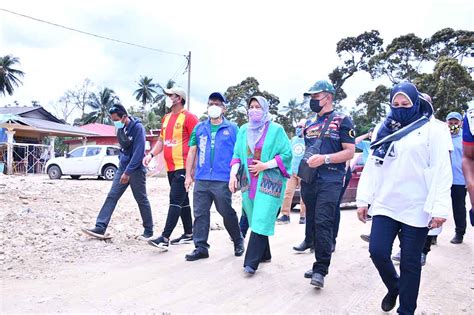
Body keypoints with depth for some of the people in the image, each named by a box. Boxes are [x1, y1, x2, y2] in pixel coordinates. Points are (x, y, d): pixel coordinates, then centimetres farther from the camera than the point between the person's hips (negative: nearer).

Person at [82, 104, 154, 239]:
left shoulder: (138, 127, -16)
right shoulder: (120, 129, 7)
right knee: (111, 196, 1)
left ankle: (149, 231, 16)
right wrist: (123, 168, 10)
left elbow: (139, 152, -21)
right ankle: (100, 228, 3)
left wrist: (128, 172, -22)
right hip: (123, 167, 7)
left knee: (142, 200, 2)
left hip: (136, 169, -7)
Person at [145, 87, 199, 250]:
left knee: (175, 201, -9)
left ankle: (165, 238, -9)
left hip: (183, 167, -8)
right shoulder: (166, 118, 16)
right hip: (170, 167, 8)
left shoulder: (188, 117, -8)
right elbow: (161, 140, 21)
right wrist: (151, 154, 5)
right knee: (182, 201, 14)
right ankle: (188, 234, 23)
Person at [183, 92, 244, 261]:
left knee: (227, 213, 6)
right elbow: (192, 152, 12)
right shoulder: (199, 128, 11)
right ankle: (201, 247, 15)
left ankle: (238, 241, 28)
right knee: (200, 213, 5)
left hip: (222, 180, -3)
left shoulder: (232, 128, 2)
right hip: (201, 179, 3)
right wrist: (188, 175, 8)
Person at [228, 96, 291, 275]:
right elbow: (237, 155, 11)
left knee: (261, 221, -10)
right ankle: (264, 255, 27)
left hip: (269, 183, -5)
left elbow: (286, 154, -5)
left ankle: (251, 262, -8)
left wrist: (266, 165, -14)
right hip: (249, 182, 5)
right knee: (255, 221, 12)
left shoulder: (276, 130, -2)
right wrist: (233, 174, -5)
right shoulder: (244, 130, 11)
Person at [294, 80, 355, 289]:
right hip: (309, 179, 6)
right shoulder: (309, 123, 18)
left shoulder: (342, 121, 0)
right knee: (311, 218, 13)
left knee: (323, 222, -12)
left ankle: (320, 270, -5)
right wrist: (302, 163, 10)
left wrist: (325, 158, -19)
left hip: (330, 180, -6)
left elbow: (350, 152, -7)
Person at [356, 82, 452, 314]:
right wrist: (363, 199, 7)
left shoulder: (432, 129, -1)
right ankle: (393, 288, 28)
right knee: (377, 251, -3)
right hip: (385, 205, 4)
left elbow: (442, 171, -8)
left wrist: (439, 208, -15)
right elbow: (371, 167, 12)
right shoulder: (383, 130, 12)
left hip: (416, 209, -3)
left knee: (410, 262, 5)